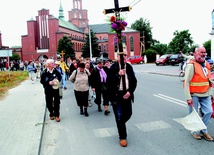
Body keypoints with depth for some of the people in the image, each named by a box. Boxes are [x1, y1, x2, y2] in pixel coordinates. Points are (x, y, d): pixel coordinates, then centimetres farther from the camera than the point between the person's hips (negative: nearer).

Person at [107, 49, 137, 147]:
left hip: (126, 94, 4)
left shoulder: (129, 67, 4)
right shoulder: (113, 67, -7)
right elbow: (108, 81, -13)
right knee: (119, 117, 3)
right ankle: (122, 137, 18)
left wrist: (130, 92, -6)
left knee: (128, 114, 9)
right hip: (116, 95, -4)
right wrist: (118, 74, -24)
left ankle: (120, 125, 42)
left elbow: (134, 81, 6)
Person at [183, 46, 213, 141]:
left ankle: (203, 130, 22)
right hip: (194, 94, -6)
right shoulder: (191, 65, -13)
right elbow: (186, 82, -18)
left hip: (205, 94, 7)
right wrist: (188, 97, -22)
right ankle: (195, 132, 25)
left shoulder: (206, 65, 12)